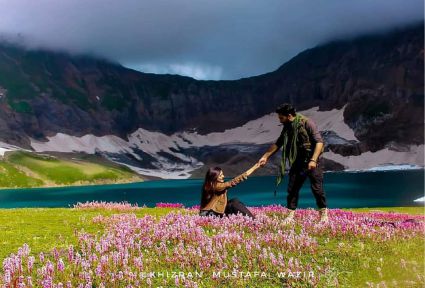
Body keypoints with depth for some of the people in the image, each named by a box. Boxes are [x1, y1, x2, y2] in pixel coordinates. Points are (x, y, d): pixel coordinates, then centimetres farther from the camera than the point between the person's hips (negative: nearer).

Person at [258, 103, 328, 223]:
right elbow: (278, 143, 14)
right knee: (292, 188, 3)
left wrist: (313, 160, -26)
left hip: (313, 161, -6)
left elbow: (319, 142, -19)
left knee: (317, 188, -5)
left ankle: (324, 214, 9)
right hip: (298, 161, 7)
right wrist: (265, 156, 9)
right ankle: (291, 215, 10)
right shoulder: (287, 127, 6)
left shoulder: (307, 123, -15)